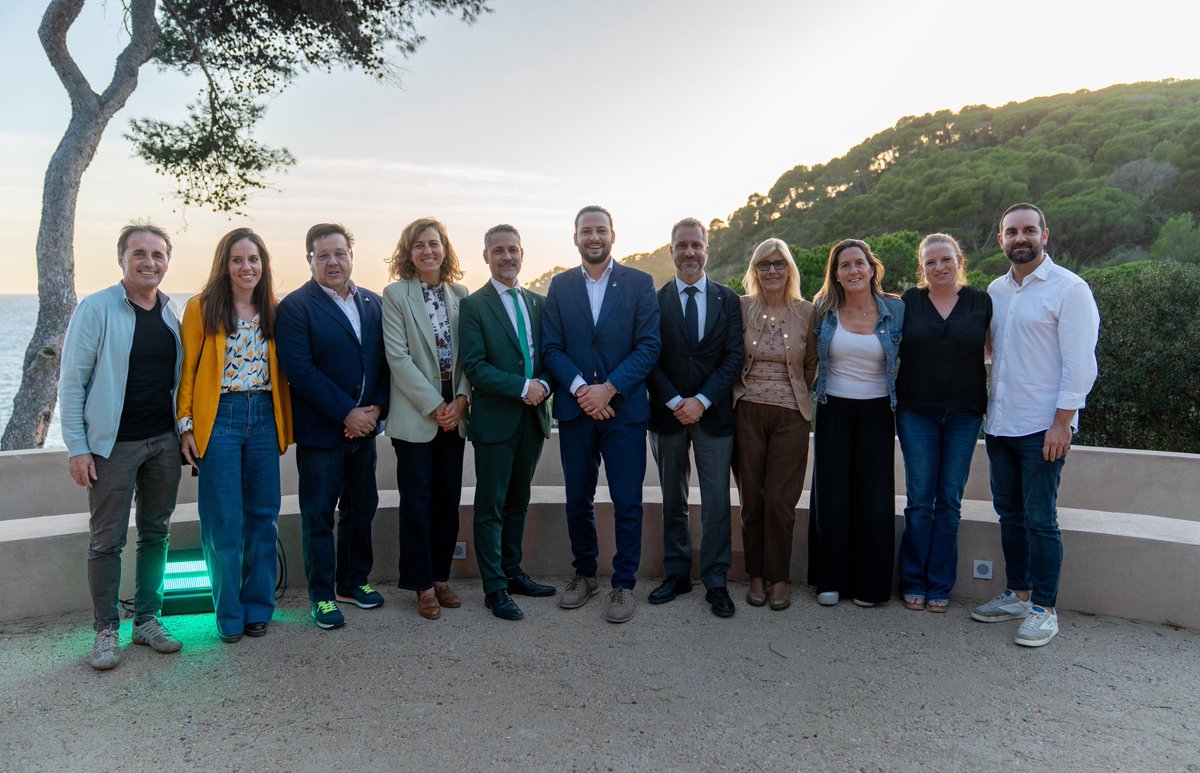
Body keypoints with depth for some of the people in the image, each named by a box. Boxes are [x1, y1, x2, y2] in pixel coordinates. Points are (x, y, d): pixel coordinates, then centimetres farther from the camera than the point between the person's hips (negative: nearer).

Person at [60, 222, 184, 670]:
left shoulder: (173, 313, 7)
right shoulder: (96, 309, -6)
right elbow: (71, 382, -6)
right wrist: (77, 448, -10)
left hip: (164, 441, 5)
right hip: (114, 444, -4)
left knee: (156, 534, 12)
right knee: (107, 540, 3)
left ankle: (147, 620, 25)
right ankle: (106, 631, 17)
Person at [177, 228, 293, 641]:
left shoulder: (272, 311, 9)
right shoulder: (202, 308, -1)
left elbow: (282, 373, 10)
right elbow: (187, 371, -2)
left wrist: (286, 424, 5)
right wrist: (186, 424, -8)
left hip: (264, 417, 3)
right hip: (219, 418, -3)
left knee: (263, 516, 8)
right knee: (223, 522, 3)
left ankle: (257, 607, 22)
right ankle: (229, 615, 17)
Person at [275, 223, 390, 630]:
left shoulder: (373, 304, 8)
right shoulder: (295, 306, -8)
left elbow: (384, 362, 8)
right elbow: (299, 369, -16)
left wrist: (376, 409, -7)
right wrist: (346, 413, -17)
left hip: (363, 425, 5)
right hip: (321, 429, -5)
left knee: (361, 508, 15)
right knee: (319, 515, 5)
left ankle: (354, 581, 31)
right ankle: (322, 596, 17)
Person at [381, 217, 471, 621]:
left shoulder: (460, 294, 7)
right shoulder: (395, 294, -4)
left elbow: (468, 353, 7)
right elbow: (398, 357, -10)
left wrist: (462, 398, -7)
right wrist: (434, 406, -13)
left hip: (454, 411, 4)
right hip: (415, 414, -4)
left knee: (448, 497, 10)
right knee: (417, 500, 3)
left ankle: (441, 577, 23)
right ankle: (423, 586, 15)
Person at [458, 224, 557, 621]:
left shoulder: (539, 303, 12)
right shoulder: (473, 305, -5)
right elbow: (474, 366, -12)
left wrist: (543, 385, -9)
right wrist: (522, 387, -19)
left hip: (534, 417, 5)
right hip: (495, 420, -5)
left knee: (518, 503, 15)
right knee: (491, 507, 2)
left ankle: (513, 573, 28)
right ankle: (494, 588, 10)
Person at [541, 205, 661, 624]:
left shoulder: (639, 283, 1)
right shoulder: (560, 285, 7)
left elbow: (649, 346, -6)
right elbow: (551, 348, 1)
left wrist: (608, 389, -15)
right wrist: (580, 389, -14)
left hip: (624, 408, -2)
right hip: (575, 410, 2)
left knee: (627, 503, 2)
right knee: (578, 500, 12)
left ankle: (623, 584, 17)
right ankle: (584, 574, 29)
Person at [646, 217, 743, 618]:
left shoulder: (728, 300, 4)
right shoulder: (654, 300, 2)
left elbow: (734, 357, -2)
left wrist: (702, 401, -12)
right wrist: (675, 402, -13)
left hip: (713, 415, 0)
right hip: (666, 414, 1)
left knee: (716, 501, 2)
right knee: (673, 501, 11)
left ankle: (715, 581, 13)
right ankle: (677, 574, 23)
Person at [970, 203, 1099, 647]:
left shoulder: (1069, 289, -7)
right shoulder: (996, 290, 11)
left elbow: (1079, 365, -11)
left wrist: (1061, 423, -16)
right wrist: (986, 412, 9)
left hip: (1043, 427, -6)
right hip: (1000, 424, 6)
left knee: (1040, 520, -1)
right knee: (1009, 514, 14)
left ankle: (1044, 610, 11)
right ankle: (1017, 595, 27)